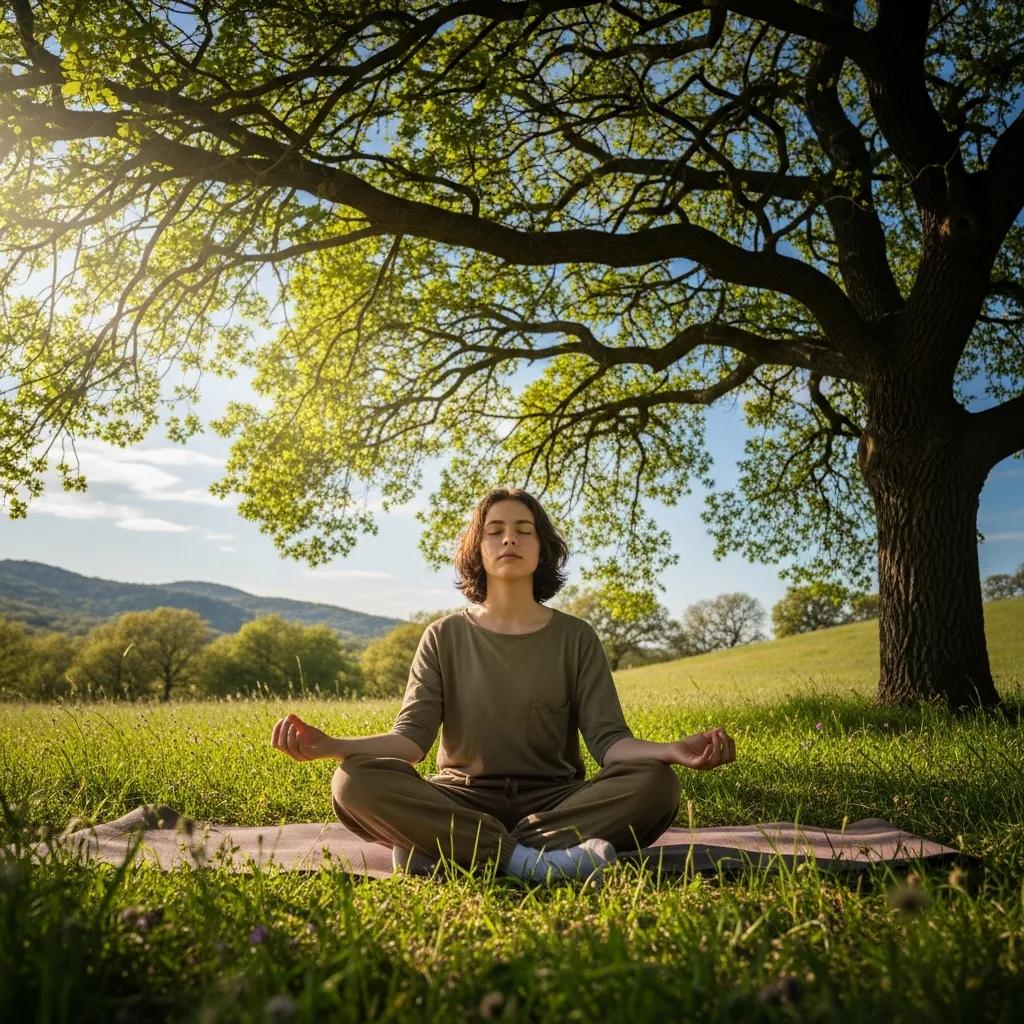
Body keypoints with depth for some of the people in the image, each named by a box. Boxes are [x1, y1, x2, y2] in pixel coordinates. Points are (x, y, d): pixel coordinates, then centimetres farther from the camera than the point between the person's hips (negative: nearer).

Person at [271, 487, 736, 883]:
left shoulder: (575, 638, 5)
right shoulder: (445, 637, 6)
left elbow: (609, 740, -4)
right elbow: (411, 736, -4)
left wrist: (671, 751, -27)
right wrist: (331, 745, -24)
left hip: (554, 802, 1)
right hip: (462, 802, 0)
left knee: (654, 783, -28)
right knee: (356, 781, -27)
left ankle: (444, 850, -29)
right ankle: (531, 860, -30)